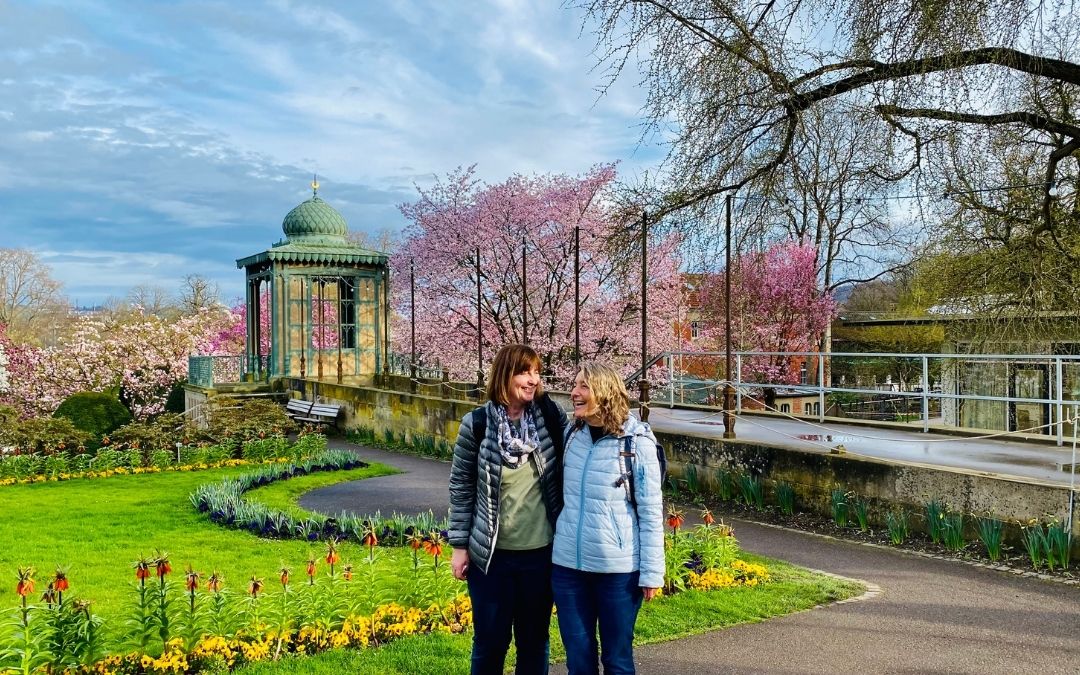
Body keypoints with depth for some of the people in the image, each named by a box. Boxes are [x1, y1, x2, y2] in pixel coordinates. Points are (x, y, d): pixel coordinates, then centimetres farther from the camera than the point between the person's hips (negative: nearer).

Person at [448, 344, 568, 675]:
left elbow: (566, 471, 5)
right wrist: (459, 545, -1)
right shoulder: (477, 423, -9)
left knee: (534, 641, 15)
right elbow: (461, 486, -1)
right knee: (490, 642, 12)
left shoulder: (550, 416, -5)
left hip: (541, 552, 2)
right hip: (491, 554, -1)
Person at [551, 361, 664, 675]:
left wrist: (651, 572, -8)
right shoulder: (572, 435, 3)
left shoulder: (637, 441, -10)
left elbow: (651, 512, -8)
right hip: (567, 565, 4)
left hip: (618, 568, -4)